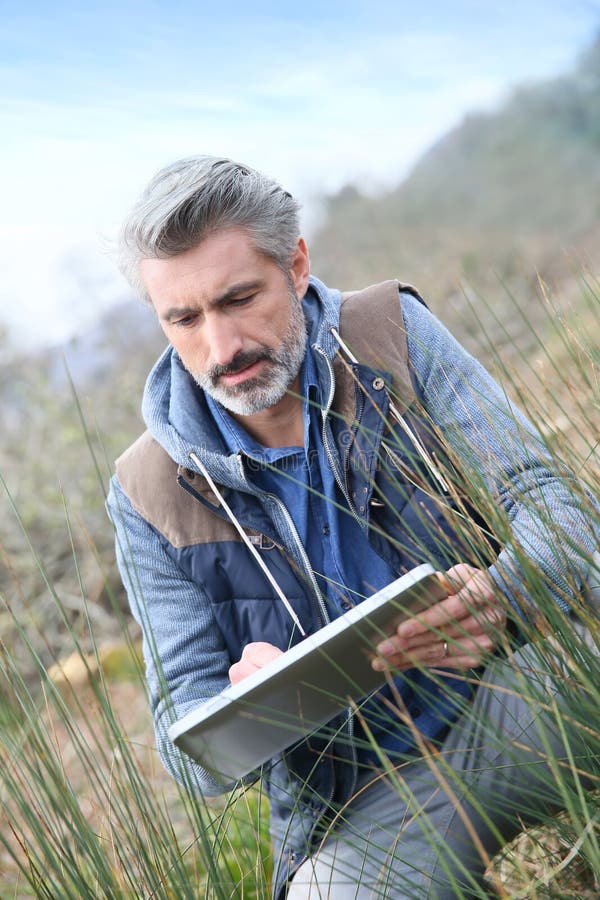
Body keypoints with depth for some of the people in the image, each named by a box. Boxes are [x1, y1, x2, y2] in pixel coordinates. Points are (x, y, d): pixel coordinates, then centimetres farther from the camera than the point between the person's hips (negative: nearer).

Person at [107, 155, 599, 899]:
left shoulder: (392, 334, -2)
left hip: (513, 686, 1)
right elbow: (188, 744, 0)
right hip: (362, 795, 0)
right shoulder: (148, 495, -3)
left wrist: (496, 601, -29)